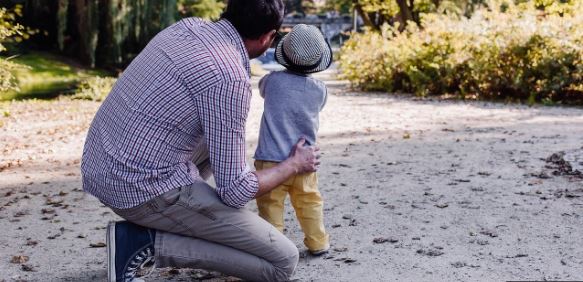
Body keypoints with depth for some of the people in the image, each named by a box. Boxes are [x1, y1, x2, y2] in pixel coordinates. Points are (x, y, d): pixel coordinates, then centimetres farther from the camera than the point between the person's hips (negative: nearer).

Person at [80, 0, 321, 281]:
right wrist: (294, 165, 3)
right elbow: (235, 191, -15)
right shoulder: (230, 78, -19)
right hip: (145, 189, -9)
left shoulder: (188, 25, 5)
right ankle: (148, 241, -7)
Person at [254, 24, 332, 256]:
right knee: (309, 202, 17)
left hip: (272, 159, -3)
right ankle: (318, 243, 25)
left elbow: (261, 88, 16)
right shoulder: (320, 90, -3)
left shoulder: (274, 80, -7)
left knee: (270, 204, 3)